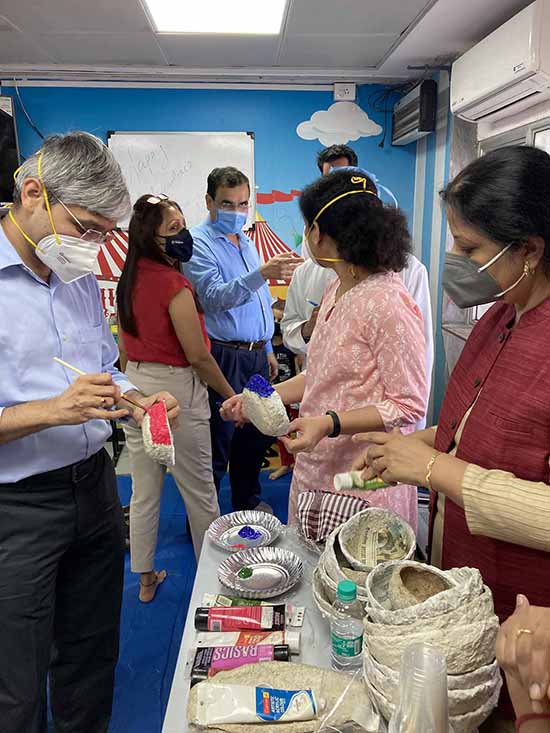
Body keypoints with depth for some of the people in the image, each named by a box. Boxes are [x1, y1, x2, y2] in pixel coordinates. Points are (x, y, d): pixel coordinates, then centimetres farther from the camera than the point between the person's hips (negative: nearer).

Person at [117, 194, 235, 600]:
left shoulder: (128, 280, 4)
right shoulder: (173, 283, -19)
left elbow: (125, 347, 13)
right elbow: (198, 356, -17)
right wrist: (232, 397, -5)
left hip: (135, 387, 8)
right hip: (175, 390, -7)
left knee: (143, 492, 16)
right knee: (199, 491, 11)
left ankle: (145, 578, 31)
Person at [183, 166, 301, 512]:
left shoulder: (247, 243, 16)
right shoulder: (198, 243, -9)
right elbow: (215, 296, -25)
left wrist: (267, 349, 21)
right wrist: (261, 274, -38)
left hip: (255, 356, 8)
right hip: (223, 357, -8)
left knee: (255, 435, 18)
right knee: (218, 444, 1)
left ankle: (248, 501, 38)